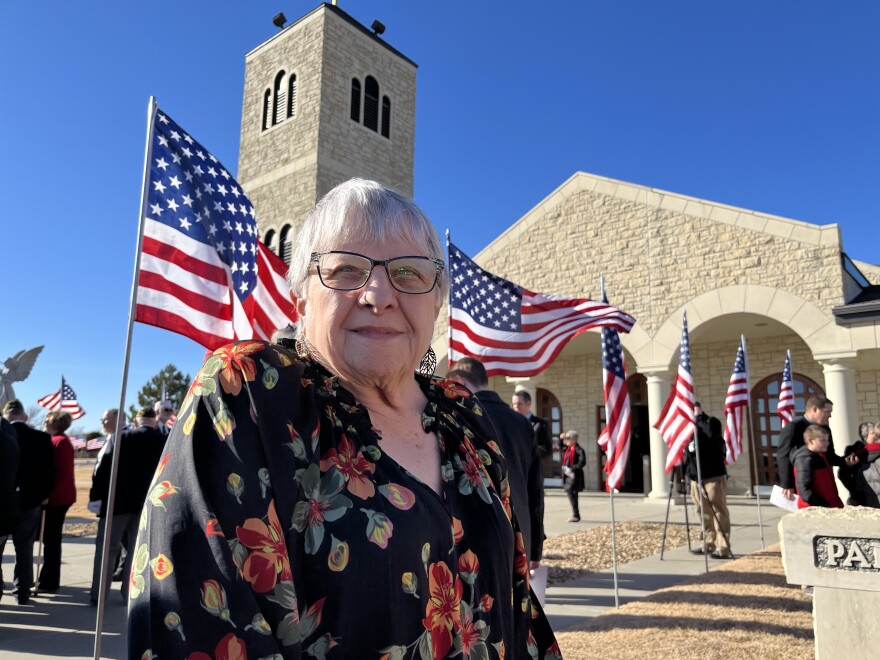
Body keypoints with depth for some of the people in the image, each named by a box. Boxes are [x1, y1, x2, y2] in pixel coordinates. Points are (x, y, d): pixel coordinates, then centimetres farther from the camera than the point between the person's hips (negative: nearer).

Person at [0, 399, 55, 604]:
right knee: (25, 550, 10)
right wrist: (43, 496, 10)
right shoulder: (42, 438, -6)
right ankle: (22, 592, 13)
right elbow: (49, 471, -3)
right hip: (30, 501, 1)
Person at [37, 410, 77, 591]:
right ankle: (48, 579, 23)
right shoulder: (56, 440, 15)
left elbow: (64, 472, -21)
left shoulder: (60, 441, -14)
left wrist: (50, 494, -22)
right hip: (57, 497, 10)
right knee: (51, 539, 15)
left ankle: (49, 582, 5)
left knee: (51, 540, -3)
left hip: (57, 498, -10)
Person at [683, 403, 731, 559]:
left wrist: (699, 416, -18)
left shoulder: (711, 422, -4)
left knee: (719, 511, -5)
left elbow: (712, 433, -29)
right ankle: (709, 544, 20)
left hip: (714, 476, -6)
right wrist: (687, 474, 10)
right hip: (695, 478, 6)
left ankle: (723, 547, -4)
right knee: (705, 513, 11)